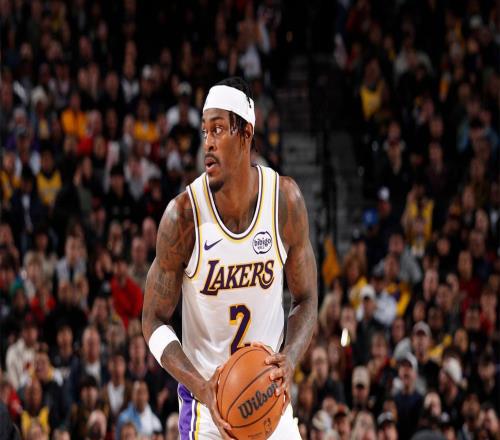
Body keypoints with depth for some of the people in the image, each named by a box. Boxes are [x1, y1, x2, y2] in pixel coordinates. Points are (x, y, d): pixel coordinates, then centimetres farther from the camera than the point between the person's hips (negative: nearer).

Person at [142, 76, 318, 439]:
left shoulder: (286, 201, -8)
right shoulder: (183, 216, -15)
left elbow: (306, 301, 2)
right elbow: (154, 320, -8)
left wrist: (289, 361, -19)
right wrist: (201, 388, -23)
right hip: (207, 396, -3)